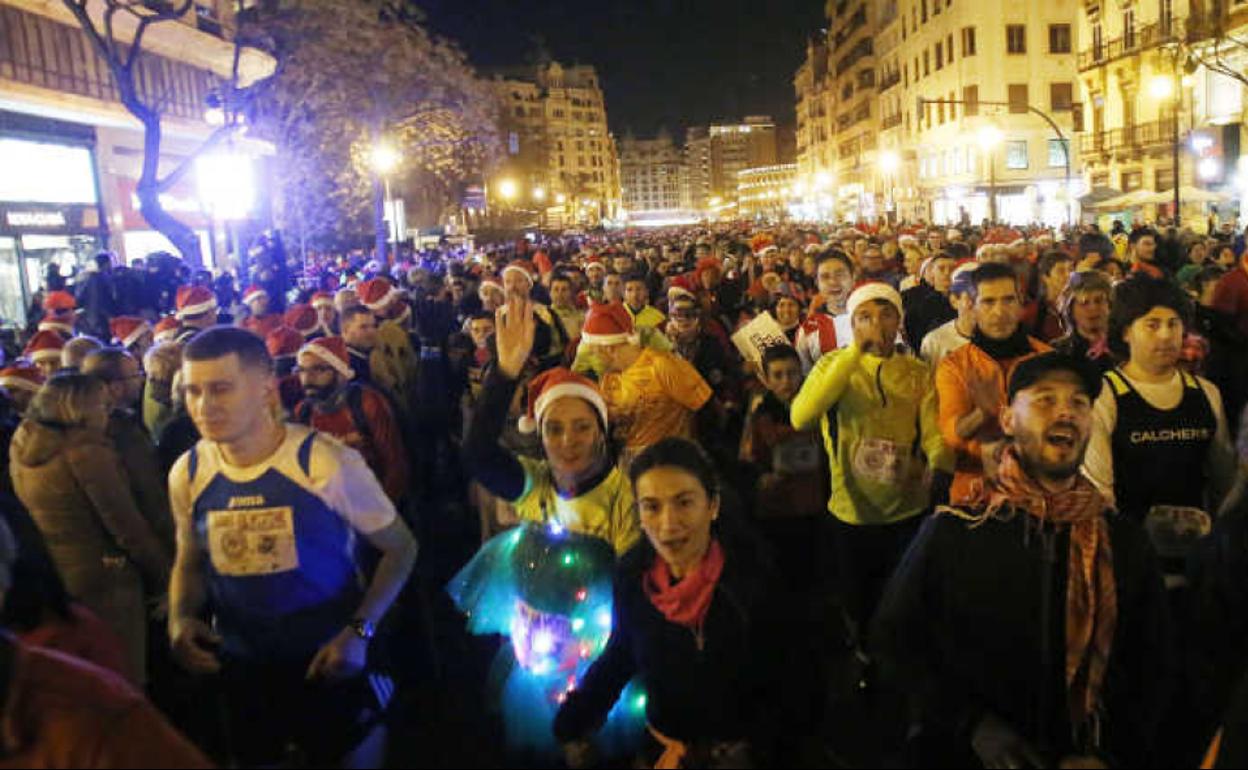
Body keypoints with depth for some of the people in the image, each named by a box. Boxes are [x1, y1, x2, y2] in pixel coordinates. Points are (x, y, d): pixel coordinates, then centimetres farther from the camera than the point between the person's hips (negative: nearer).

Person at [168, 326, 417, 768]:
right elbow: (190, 561, 12)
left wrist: (358, 632, -20)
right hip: (242, 668, 4)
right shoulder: (187, 474, -6)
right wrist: (180, 618, -8)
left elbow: (400, 548, -10)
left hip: (329, 664, -4)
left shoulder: (328, 463, -20)